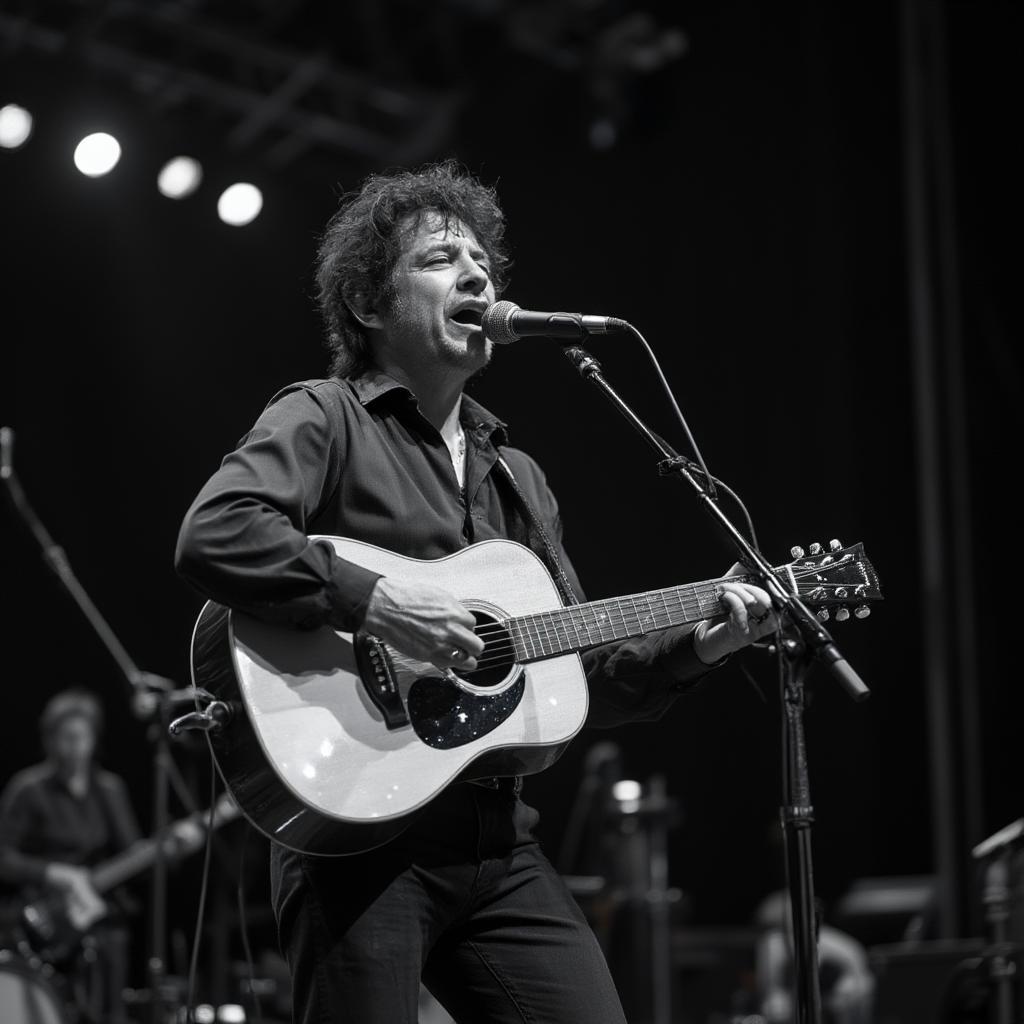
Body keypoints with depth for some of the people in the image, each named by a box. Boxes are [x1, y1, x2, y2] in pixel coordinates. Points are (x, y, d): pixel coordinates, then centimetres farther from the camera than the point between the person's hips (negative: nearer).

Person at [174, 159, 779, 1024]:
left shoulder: (515, 476, 21)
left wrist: (692, 646, 6)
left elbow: (585, 684, 20)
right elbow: (212, 536, -20)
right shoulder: (325, 418, -1)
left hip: (500, 844, 6)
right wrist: (372, 601, -24)